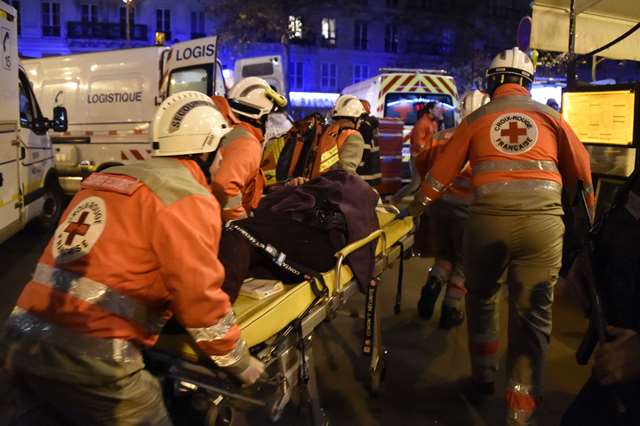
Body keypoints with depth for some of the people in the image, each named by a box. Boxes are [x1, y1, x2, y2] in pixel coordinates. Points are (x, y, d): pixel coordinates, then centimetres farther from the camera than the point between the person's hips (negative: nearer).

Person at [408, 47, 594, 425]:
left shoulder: (477, 119, 11)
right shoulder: (550, 116, 12)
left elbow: (441, 173, 13)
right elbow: (581, 170, 15)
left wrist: (414, 209, 25)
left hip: (489, 219, 0)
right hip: (543, 222, 0)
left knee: (481, 298, 22)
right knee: (533, 313, 7)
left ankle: (484, 376, 35)